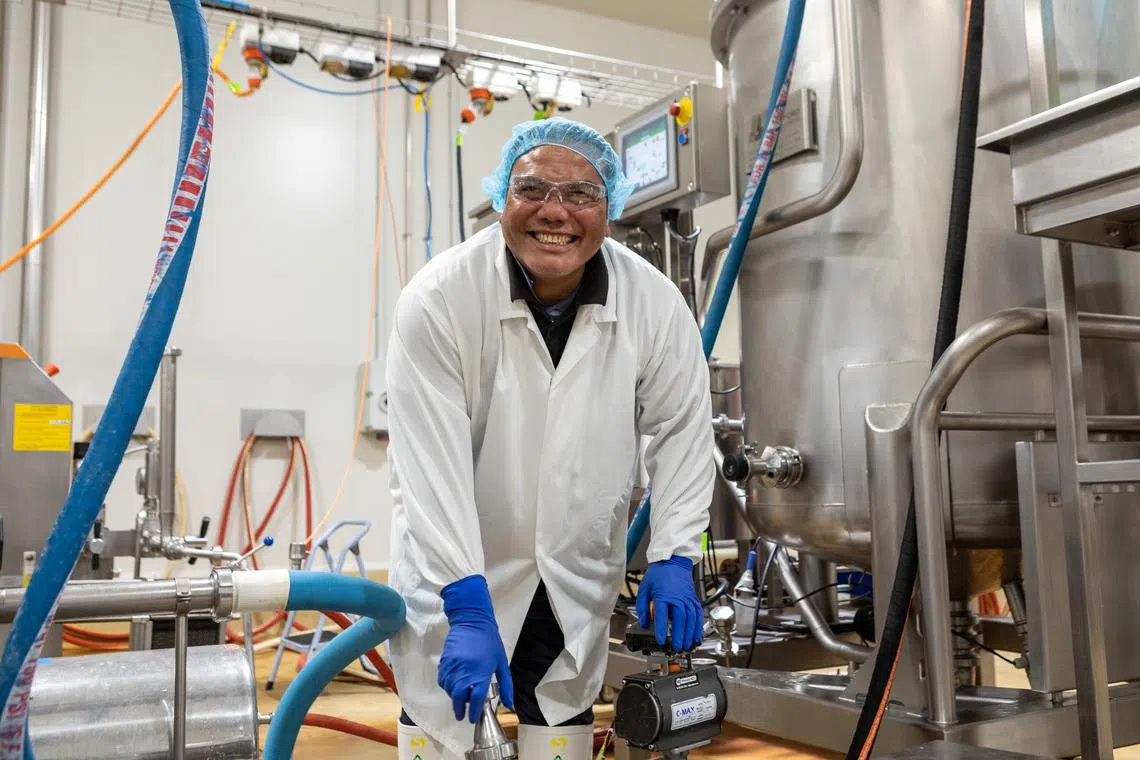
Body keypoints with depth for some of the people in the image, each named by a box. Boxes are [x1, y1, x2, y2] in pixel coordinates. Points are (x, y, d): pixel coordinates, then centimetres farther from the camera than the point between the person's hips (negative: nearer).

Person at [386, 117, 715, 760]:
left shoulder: (656, 304, -13)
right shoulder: (439, 299, -22)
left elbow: (681, 430, -1)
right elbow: (432, 465, -24)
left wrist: (673, 559, -8)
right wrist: (468, 609, -26)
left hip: (578, 582, 3)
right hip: (454, 570, -2)